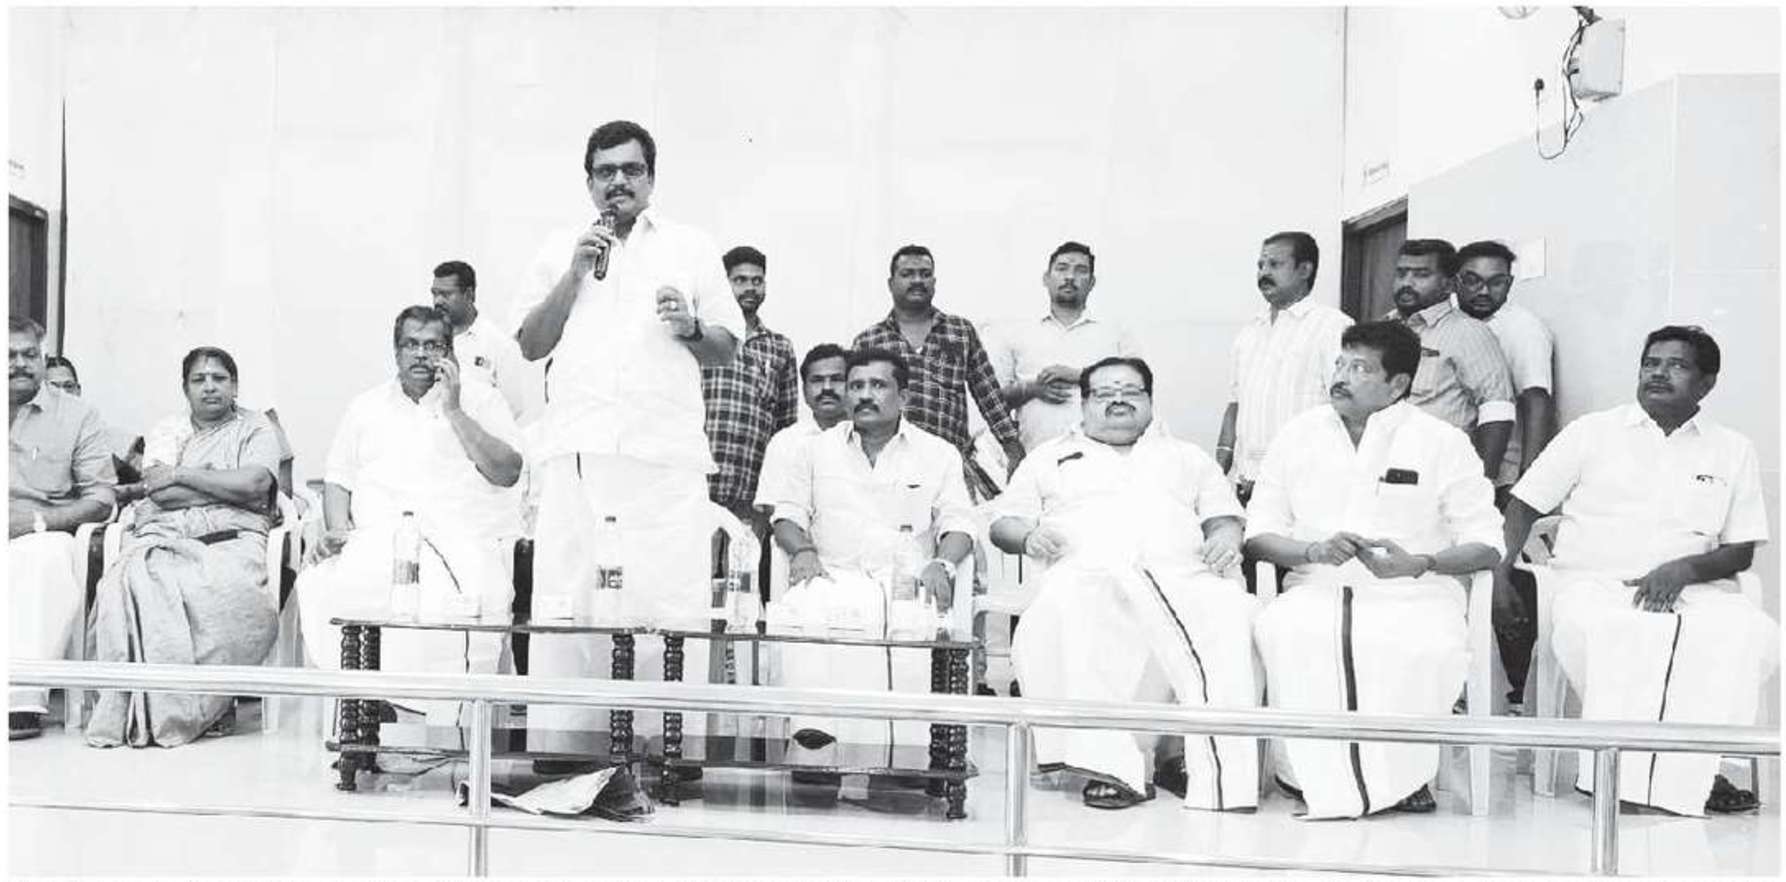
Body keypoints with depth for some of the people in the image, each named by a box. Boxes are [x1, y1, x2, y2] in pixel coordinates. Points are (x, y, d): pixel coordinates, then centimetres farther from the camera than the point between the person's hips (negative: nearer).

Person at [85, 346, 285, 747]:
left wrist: (183, 475, 1)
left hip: (230, 540, -2)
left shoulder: (256, 427, 15)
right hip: (162, 536, 2)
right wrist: (228, 487, -1)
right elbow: (159, 492, 4)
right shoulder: (168, 429, 23)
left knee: (225, 590, -36)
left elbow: (255, 484, -6)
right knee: (134, 579, -31)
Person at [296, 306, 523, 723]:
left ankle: (442, 719, -25)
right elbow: (337, 481, 22)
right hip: (375, 542, 3)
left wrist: (452, 410, -4)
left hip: (459, 542, -3)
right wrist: (337, 530, 1)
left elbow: (507, 473, -1)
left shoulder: (479, 399, 13)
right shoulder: (366, 407, 23)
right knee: (319, 585, -28)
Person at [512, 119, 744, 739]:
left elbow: (728, 349, 16)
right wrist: (576, 273, 3)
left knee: (669, 599, -10)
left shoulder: (691, 247, 17)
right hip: (575, 449, 1)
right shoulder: (561, 249, 20)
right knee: (563, 598, -4)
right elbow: (530, 345, 13)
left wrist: (690, 327, -5)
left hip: (665, 452, -1)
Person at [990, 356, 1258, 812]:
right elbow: (1003, 522, 21)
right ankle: (1109, 764, -39)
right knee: (1066, 610, -39)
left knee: (1229, 614, -34)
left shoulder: (1187, 457, 34)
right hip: (1088, 573, -1)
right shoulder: (1049, 458, 29)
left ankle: (1215, 774, -34)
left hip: (1182, 573, 1)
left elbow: (1224, 516, 25)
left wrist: (1226, 536, 0)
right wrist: (1029, 536, -3)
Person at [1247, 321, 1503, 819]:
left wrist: (1419, 564, -16)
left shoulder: (1442, 443, 6)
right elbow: (1258, 534, 9)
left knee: (1423, 648, -35)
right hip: (1318, 588, 2)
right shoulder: (1299, 435, 12)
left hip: (1414, 593, -1)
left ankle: (1398, 774, -10)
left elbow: (1487, 545, 3)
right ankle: (1317, 774, -19)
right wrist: (1314, 550, -11)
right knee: (1280, 633, -33)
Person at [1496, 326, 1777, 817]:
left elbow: (1741, 552, 12)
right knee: (1583, 629, -37)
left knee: (1753, 635, -30)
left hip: (1691, 590, 2)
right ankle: (1617, 764, -24)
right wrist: (1499, 574, -9)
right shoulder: (1592, 432, 10)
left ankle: (1690, 768, -21)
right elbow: (1524, 505, 8)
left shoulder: (1732, 451, 15)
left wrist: (1683, 569, -10)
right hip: (1594, 584, -2)